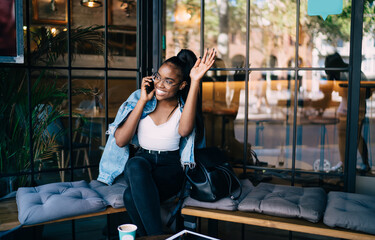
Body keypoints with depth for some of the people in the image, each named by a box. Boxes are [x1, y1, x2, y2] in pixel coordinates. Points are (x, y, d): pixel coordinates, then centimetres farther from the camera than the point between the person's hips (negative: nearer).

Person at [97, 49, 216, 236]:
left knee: (131, 196, -32)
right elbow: (120, 141, -8)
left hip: (170, 167, -2)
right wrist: (142, 101, -12)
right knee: (136, 165, -35)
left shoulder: (184, 106, -1)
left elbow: (184, 130, -28)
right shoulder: (139, 98, 1)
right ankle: (157, 235, -25)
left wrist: (195, 81, -28)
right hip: (141, 160, 3)